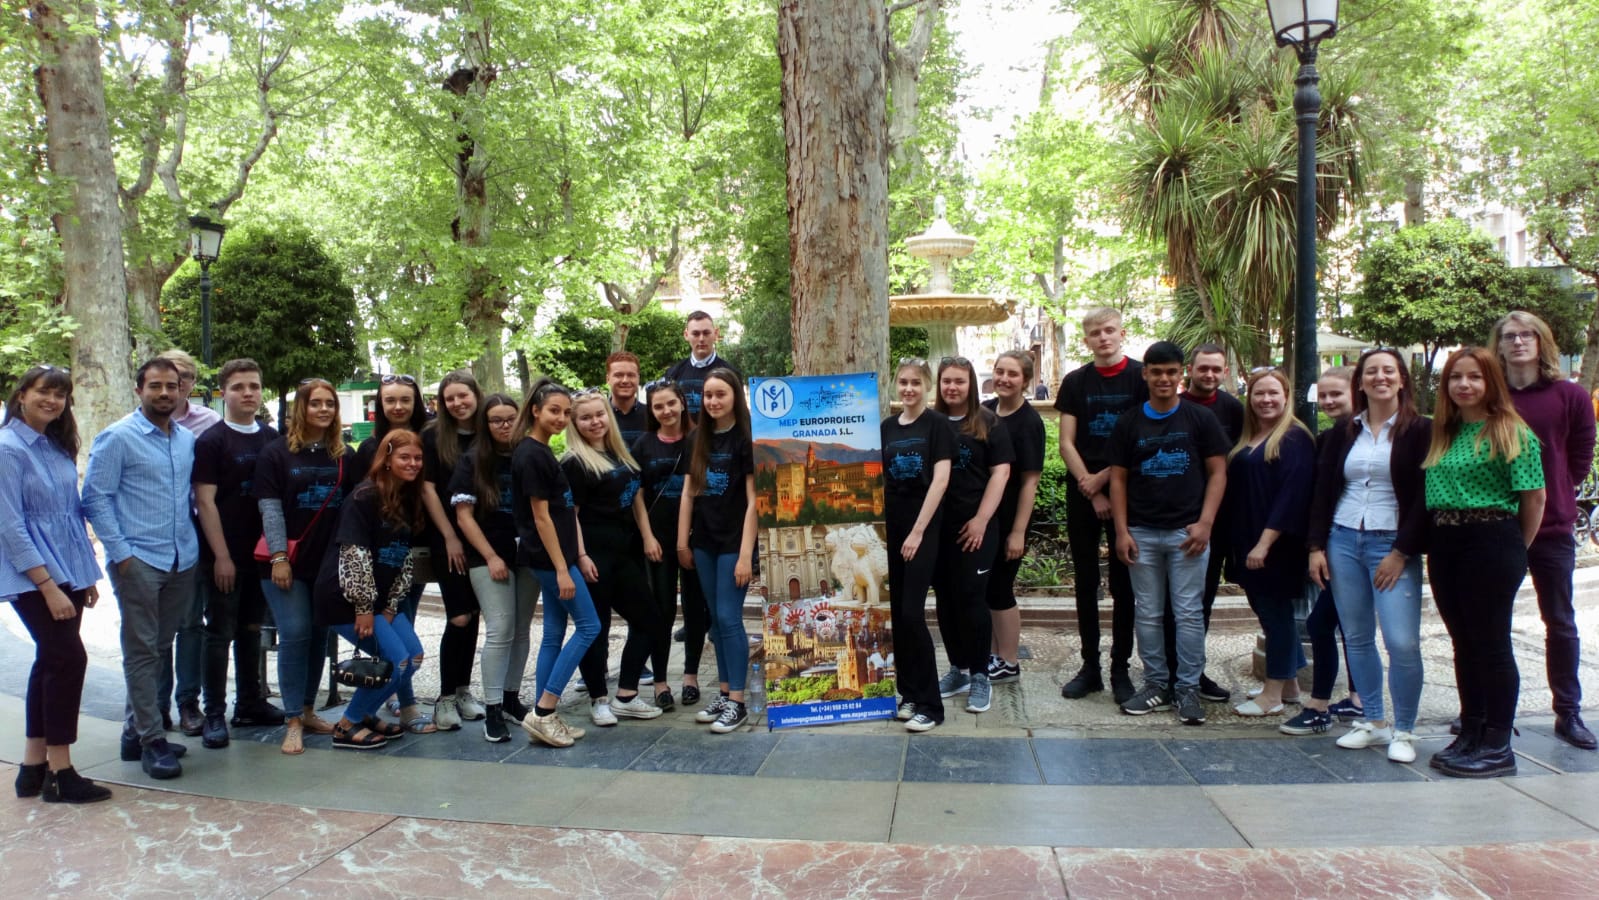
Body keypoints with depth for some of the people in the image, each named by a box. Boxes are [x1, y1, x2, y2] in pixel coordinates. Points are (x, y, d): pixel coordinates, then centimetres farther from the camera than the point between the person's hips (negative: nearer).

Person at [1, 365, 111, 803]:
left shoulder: (57, 447, 11)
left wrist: (85, 576, 15)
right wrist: (48, 587, -19)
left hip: (67, 572, 8)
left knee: (51, 661, 10)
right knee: (70, 658, -10)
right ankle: (60, 773, 0)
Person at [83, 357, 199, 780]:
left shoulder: (188, 440, 10)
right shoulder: (117, 438, -6)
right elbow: (96, 498, -7)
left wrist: (193, 543, 8)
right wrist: (119, 551, -12)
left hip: (182, 560, 6)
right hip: (138, 561, -5)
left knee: (158, 648, 14)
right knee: (142, 651, 0)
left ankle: (137, 730, 26)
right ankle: (152, 741, 7)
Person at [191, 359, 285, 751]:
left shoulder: (272, 439, 9)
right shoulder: (211, 441, -7)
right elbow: (205, 501, -11)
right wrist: (221, 556, -15)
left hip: (262, 553, 5)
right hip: (224, 556, -5)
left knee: (251, 629, 14)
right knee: (221, 633, 1)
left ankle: (250, 702, 25)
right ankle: (214, 714, 8)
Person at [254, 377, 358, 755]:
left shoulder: (344, 456, 8)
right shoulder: (276, 452, -1)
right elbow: (270, 508, -7)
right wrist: (279, 557, -14)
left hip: (329, 562, 4)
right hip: (288, 562, -4)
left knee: (319, 635, 8)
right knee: (295, 634, -8)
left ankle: (307, 710, 21)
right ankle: (293, 722, 0)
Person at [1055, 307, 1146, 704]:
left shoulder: (1141, 377, -2)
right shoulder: (1075, 382, 6)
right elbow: (1066, 443, 2)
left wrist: (1103, 477, -9)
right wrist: (1092, 490, -7)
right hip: (1083, 493, 3)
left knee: (1123, 584, 4)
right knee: (1086, 583, 7)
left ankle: (1120, 669, 12)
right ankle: (1090, 666, 16)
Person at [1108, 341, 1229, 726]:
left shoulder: (1201, 419, 1)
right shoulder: (1128, 423, 5)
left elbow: (1218, 473, 1)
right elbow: (1118, 478, 6)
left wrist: (1205, 523, -9)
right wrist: (1121, 531, -2)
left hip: (1187, 532, -2)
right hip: (1142, 533, 2)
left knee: (1189, 614, 1)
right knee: (1148, 614, 8)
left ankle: (1188, 688, 11)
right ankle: (1155, 683, 20)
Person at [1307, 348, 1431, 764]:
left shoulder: (1420, 431, -2)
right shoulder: (1342, 432, 10)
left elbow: (1425, 496, -6)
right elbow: (1322, 491, 10)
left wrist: (1402, 552, -11)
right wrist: (1316, 546, 2)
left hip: (1393, 546, -4)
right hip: (1342, 541, 4)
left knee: (1402, 642, -9)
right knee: (1357, 638, 9)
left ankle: (1403, 731, 7)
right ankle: (1374, 722, 21)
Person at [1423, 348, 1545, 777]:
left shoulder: (1511, 433, -6)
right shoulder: (1442, 434, 12)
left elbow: (1534, 497, -7)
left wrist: (1514, 549, -2)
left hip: (1491, 543, -6)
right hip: (1445, 544, 6)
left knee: (1491, 644, 0)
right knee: (1464, 643, 13)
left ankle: (1498, 748, 9)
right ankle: (1470, 734, 24)